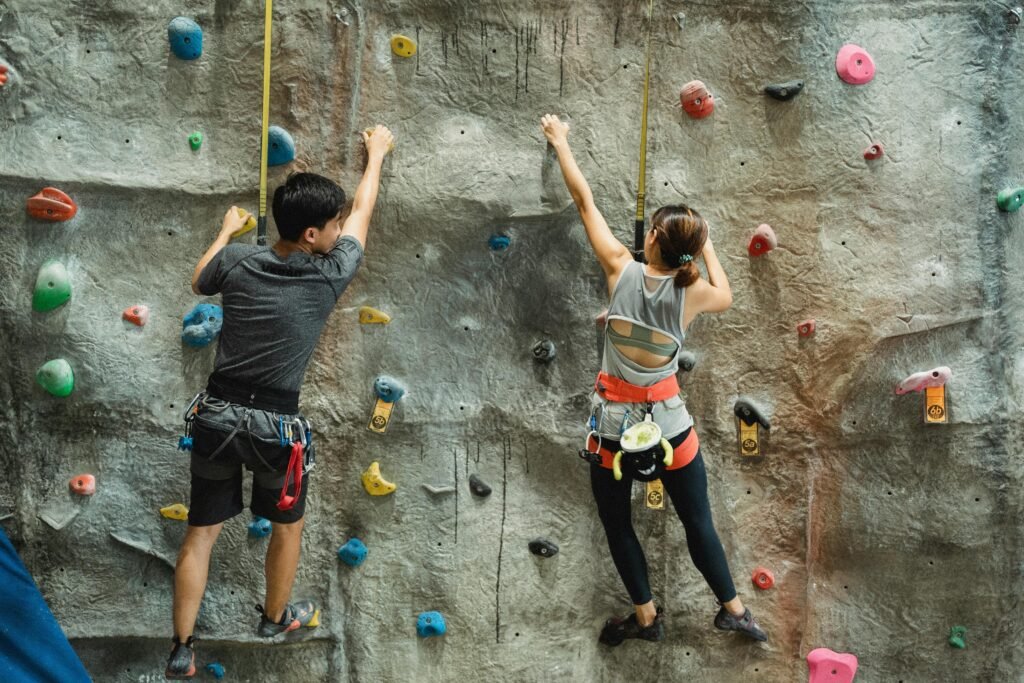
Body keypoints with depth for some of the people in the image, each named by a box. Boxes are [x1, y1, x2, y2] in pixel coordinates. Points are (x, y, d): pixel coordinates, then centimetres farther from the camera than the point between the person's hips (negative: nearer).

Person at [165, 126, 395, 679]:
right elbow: (363, 212, 6)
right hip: (276, 423, -3)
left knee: (201, 531, 15)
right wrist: (376, 155, 22)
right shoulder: (329, 276, -10)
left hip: (216, 414, 3)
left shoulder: (235, 261, -4)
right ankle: (275, 618, 42)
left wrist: (225, 231, 34)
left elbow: (198, 282, 20)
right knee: (287, 522, 24)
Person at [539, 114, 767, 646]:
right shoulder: (693, 292, -10)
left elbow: (584, 201, -1)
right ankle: (733, 610, 33)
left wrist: (560, 142, 10)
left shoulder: (621, 269, -11)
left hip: (614, 423, 0)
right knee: (698, 522, 19)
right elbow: (725, 297, 15)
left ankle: (646, 617, 33)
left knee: (617, 526, 20)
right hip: (667, 422, 1)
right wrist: (706, 247, 24)